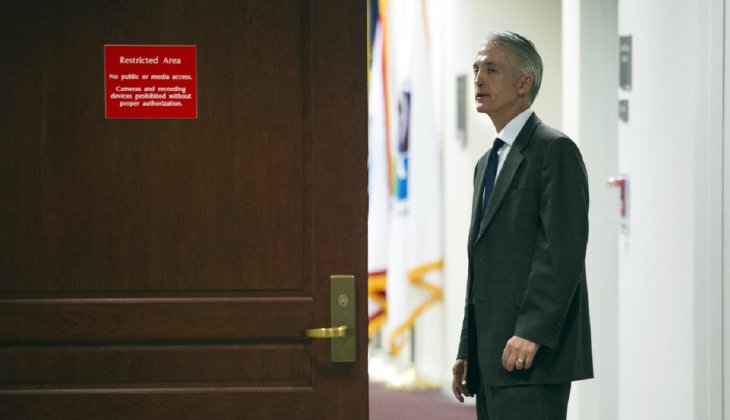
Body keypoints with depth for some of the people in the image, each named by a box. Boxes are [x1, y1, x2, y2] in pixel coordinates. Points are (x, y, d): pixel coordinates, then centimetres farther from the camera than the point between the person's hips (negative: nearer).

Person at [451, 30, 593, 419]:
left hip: (533, 358, -9)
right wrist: (467, 353, 17)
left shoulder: (554, 150, -7)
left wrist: (532, 332, -22)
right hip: (491, 359, 9)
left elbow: (563, 251, -16)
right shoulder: (487, 163, 22)